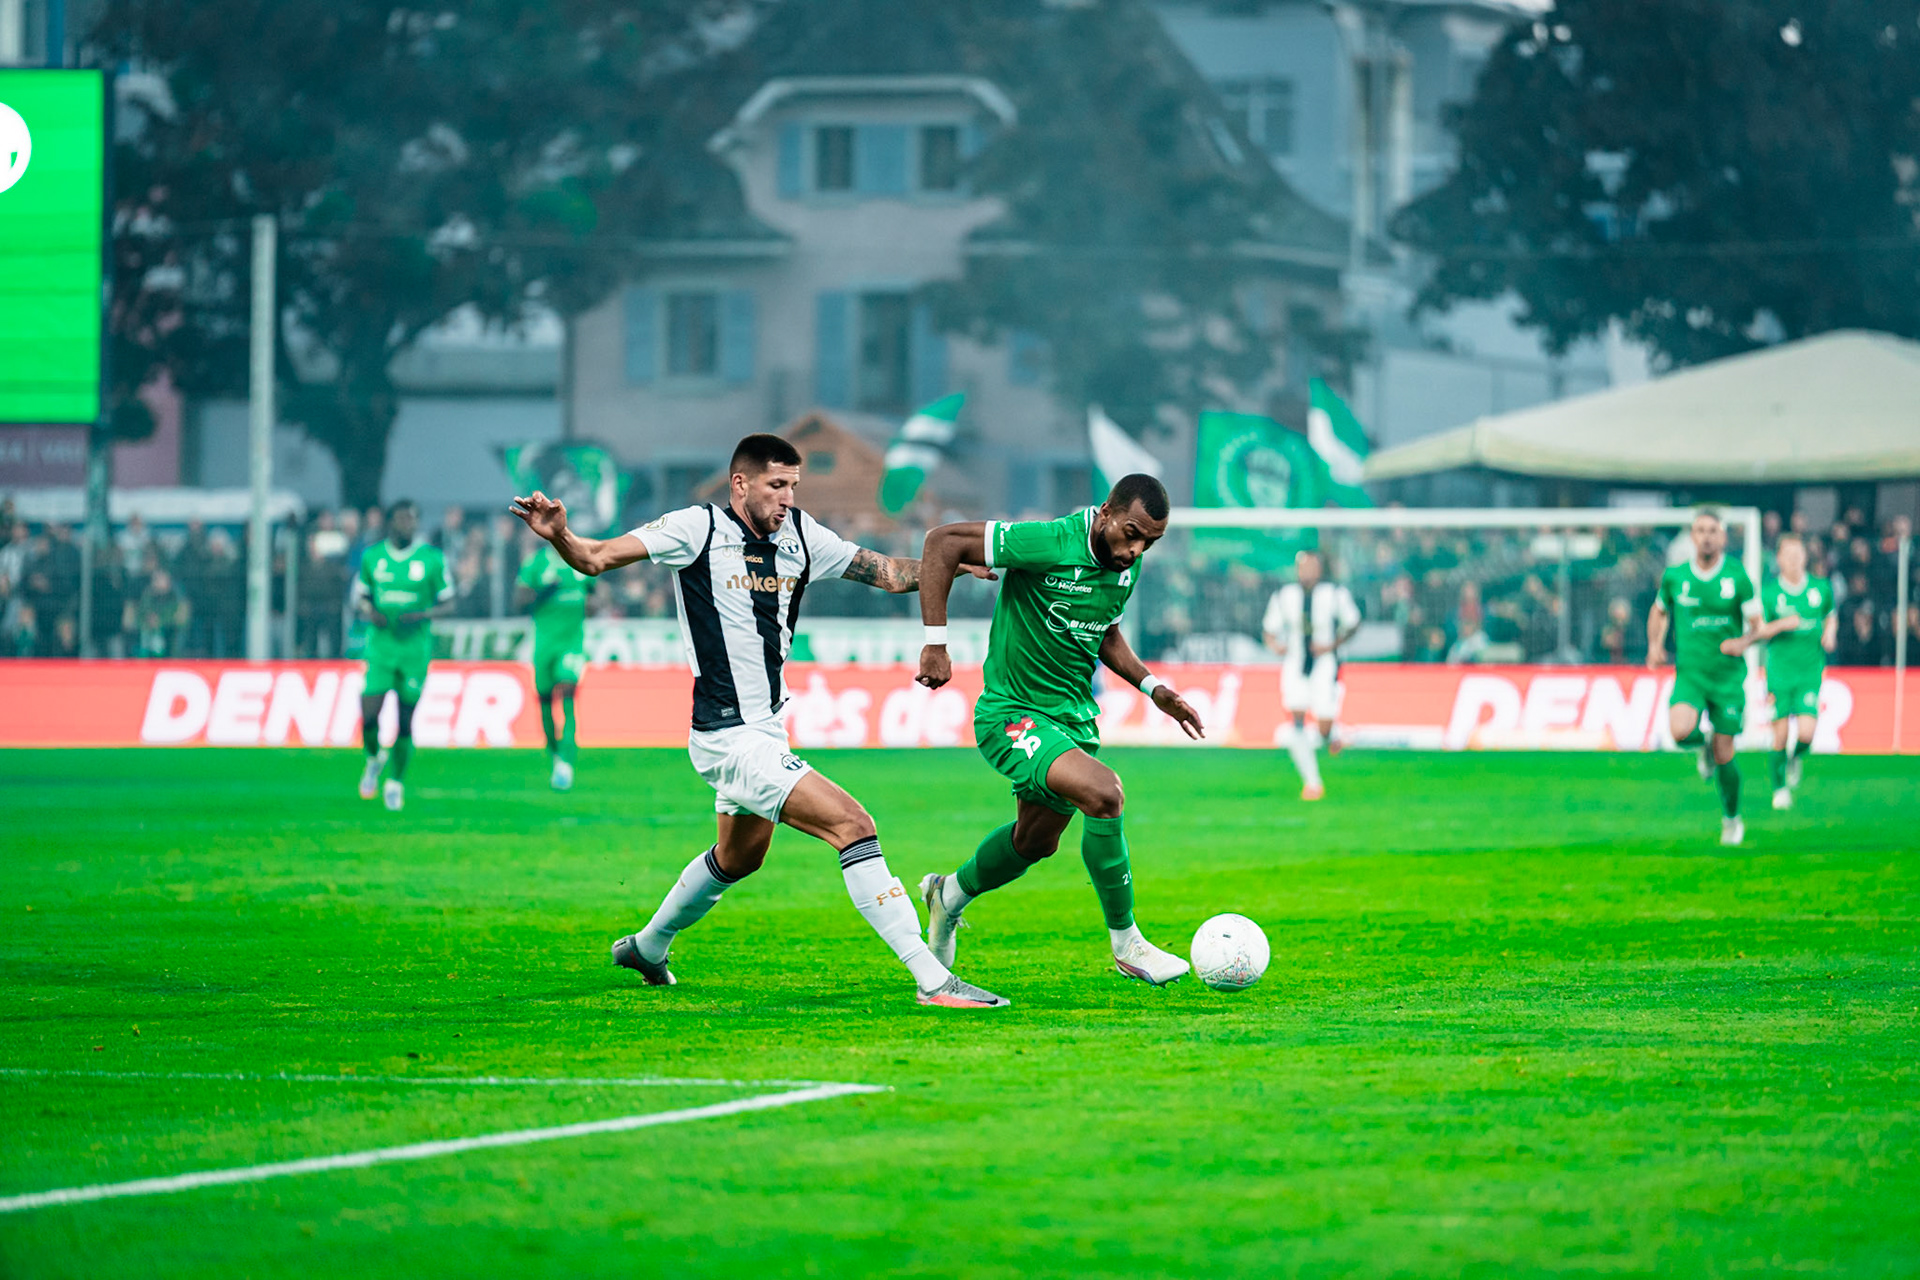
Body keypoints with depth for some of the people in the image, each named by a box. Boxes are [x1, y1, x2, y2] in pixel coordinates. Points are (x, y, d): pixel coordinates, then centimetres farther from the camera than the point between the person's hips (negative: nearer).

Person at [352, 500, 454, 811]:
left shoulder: (432, 558, -2)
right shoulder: (372, 557, 4)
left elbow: (447, 602, 3)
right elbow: (360, 596, 16)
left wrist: (423, 615, -16)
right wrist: (369, 612, -6)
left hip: (415, 648, -1)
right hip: (380, 647, 1)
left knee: (405, 721, 2)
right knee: (368, 718, -8)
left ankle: (396, 782, 18)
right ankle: (374, 758, 24)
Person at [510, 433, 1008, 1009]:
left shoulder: (799, 534, 5)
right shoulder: (697, 529, -12)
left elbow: (889, 573, 11)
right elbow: (598, 558, -16)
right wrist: (560, 537, -37)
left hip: (766, 728, 9)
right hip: (729, 738, -9)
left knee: (739, 857, 30)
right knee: (853, 825, -18)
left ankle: (648, 946, 52)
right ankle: (931, 978, -19)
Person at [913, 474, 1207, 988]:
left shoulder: (1128, 564, 0)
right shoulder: (1048, 544, -24)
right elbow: (942, 542, -21)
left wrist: (1152, 686, 6)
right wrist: (935, 644, -23)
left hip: (1075, 715, 9)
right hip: (1011, 714, -9)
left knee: (1037, 840, 22)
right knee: (1103, 792, -28)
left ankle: (949, 896, 52)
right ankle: (1126, 945, -16)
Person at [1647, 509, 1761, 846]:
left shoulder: (1738, 577, -7)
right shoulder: (1674, 576, -1)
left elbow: (1756, 626, -4)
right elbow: (1659, 611, 18)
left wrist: (1743, 642, -26)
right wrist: (1655, 646, 0)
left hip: (1727, 676, -1)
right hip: (1689, 674, 1)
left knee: (1724, 756, 2)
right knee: (1681, 731, -26)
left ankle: (1731, 819, 27)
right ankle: (1704, 743, 12)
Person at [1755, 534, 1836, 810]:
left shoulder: (1821, 588, 3)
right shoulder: (1769, 593, -4)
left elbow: (1831, 616, 19)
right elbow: (1758, 632, -2)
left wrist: (1829, 634, -1)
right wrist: (1780, 625, -20)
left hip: (1810, 671, 1)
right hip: (1779, 670, -1)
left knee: (1806, 733, -12)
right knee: (1780, 734, -1)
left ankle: (1797, 758, 23)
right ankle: (1780, 789, 18)